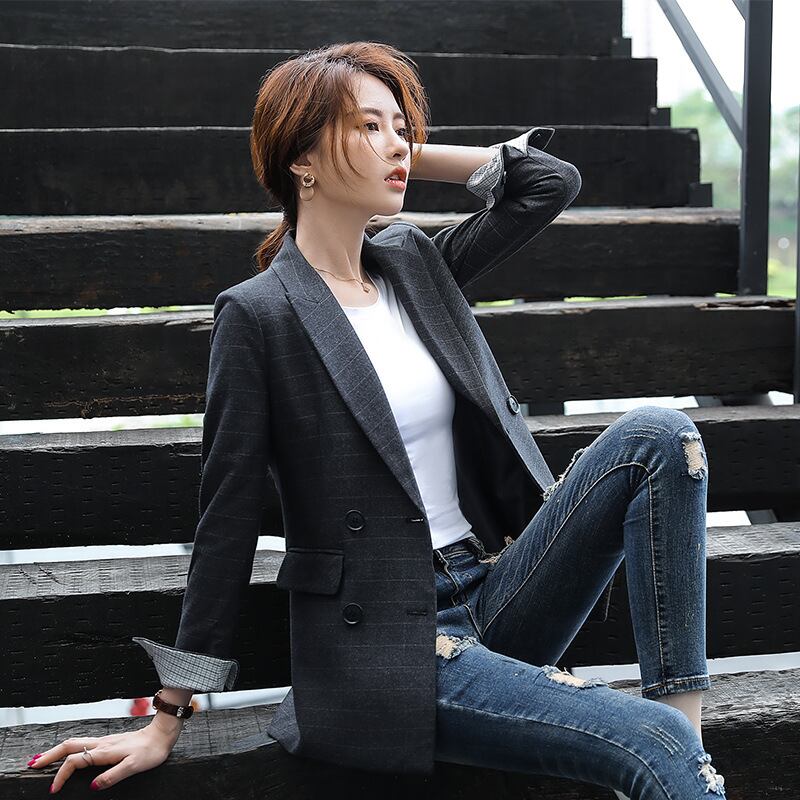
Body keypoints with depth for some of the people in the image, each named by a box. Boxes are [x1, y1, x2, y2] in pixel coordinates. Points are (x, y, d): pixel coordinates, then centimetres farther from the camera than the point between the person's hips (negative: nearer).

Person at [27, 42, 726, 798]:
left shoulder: (412, 264, 11)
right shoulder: (259, 314, -9)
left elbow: (552, 182, 12)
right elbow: (227, 522, -7)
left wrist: (413, 154, 9)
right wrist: (167, 720, -5)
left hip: (494, 589, 8)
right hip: (383, 646, -7)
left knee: (655, 433, -12)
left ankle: (681, 707, -12)